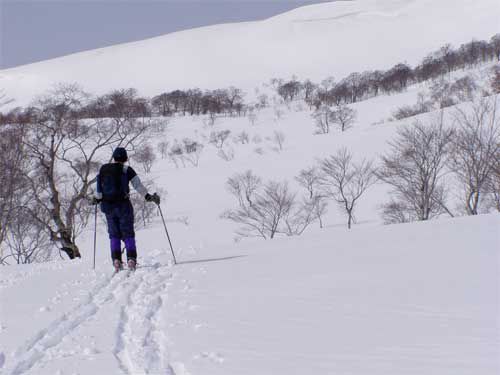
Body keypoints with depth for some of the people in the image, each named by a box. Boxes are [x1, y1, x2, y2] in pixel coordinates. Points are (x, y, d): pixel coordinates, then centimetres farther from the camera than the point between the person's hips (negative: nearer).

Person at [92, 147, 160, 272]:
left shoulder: (103, 169, 5)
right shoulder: (126, 169, -6)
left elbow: (99, 189, 11)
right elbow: (138, 185, -11)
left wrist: (96, 199, 28)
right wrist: (149, 197, -7)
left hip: (108, 206, 3)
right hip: (123, 205, -3)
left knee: (114, 234, 11)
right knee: (128, 233, 4)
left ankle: (116, 260, -1)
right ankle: (131, 259, -9)